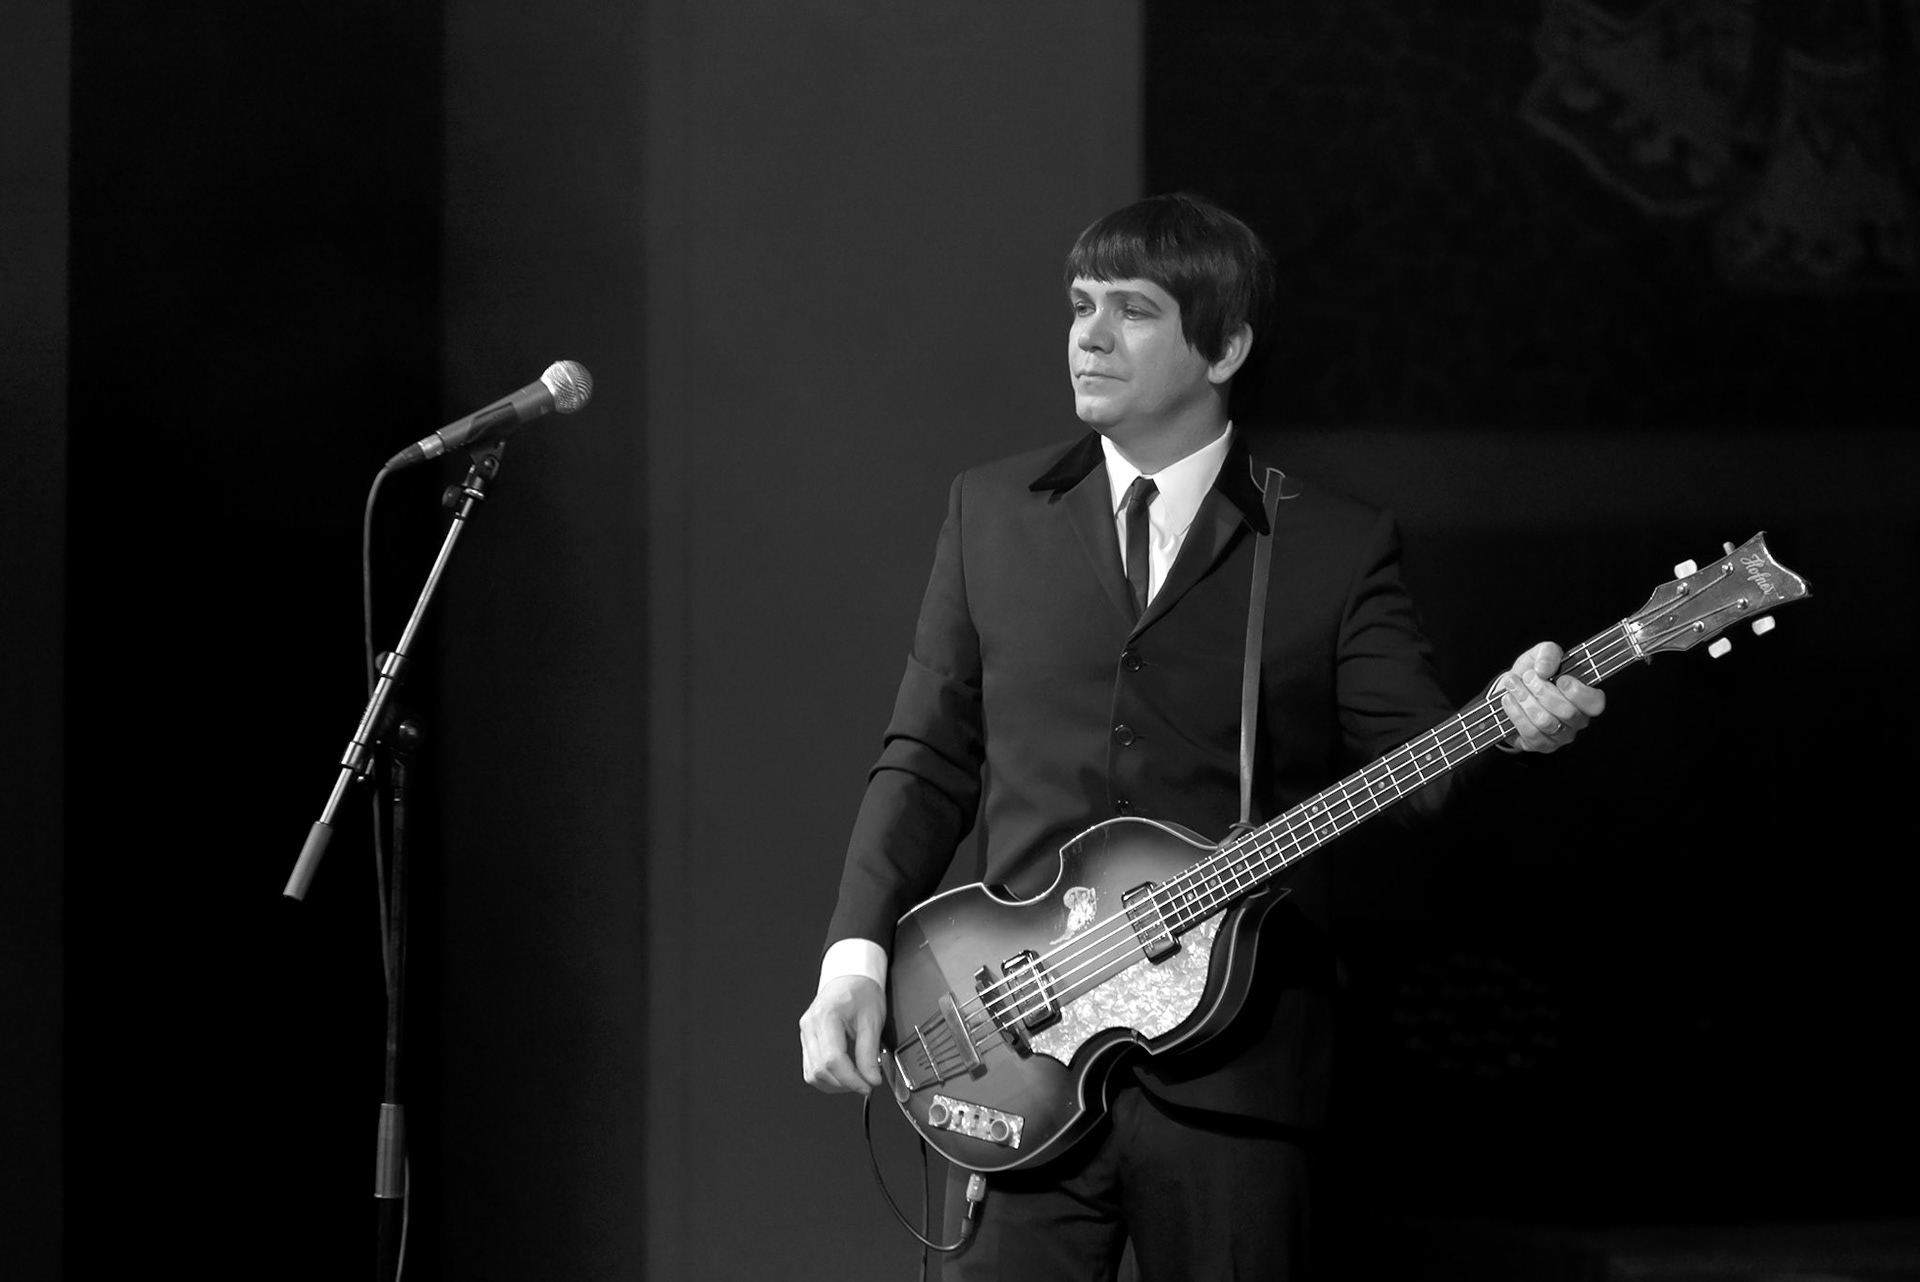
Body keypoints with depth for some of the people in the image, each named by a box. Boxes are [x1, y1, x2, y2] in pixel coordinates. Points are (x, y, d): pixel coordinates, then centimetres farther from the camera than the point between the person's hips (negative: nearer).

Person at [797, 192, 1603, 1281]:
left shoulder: (1340, 547, 4)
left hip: (1235, 1068, -1)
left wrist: (1507, 725, -22)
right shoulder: (992, 514, 11)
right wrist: (858, 953, -1)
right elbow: (929, 760, 12)